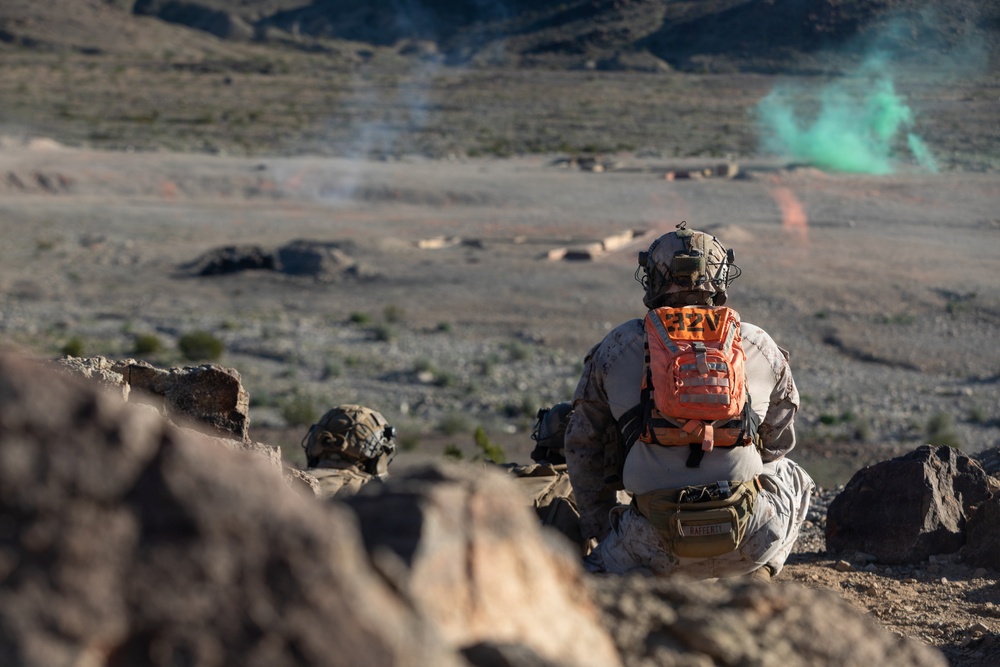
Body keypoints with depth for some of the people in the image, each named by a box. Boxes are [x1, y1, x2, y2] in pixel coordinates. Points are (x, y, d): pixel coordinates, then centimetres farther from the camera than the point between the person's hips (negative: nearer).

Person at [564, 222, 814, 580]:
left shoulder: (614, 349, 12)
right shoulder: (761, 347, 13)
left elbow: (585, 448, 20)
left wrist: (600, 537, 31)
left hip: (657, 544, -2)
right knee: (792, 477, 34)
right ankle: (754, 578, 15)